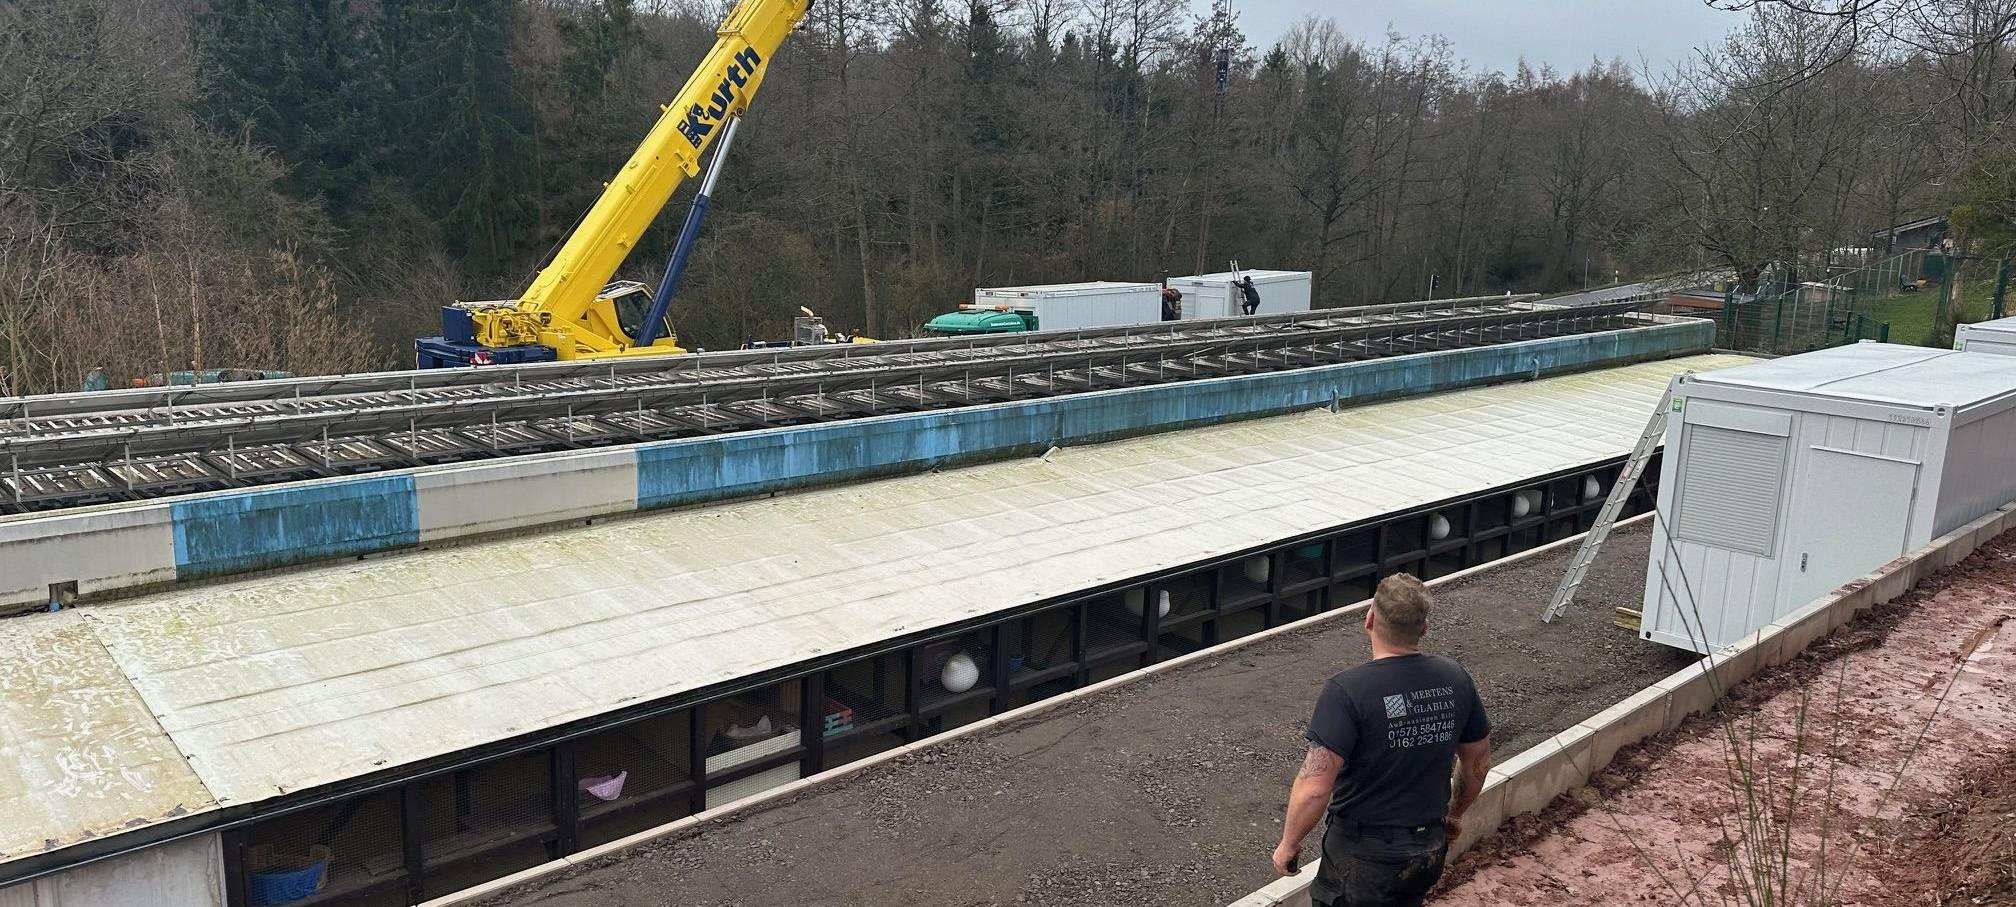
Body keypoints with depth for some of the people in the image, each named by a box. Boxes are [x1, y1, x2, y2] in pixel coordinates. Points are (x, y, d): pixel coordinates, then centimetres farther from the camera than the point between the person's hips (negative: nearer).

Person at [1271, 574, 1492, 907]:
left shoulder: (1347, 691, -25)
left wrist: (1288, 844, -9)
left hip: (1364, 856, -5)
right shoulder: (1455, 679, -7)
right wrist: (1455, 813, 26)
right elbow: (1479, 762, 8)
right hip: (1430, 851, 6)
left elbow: (1314, 788, -27)